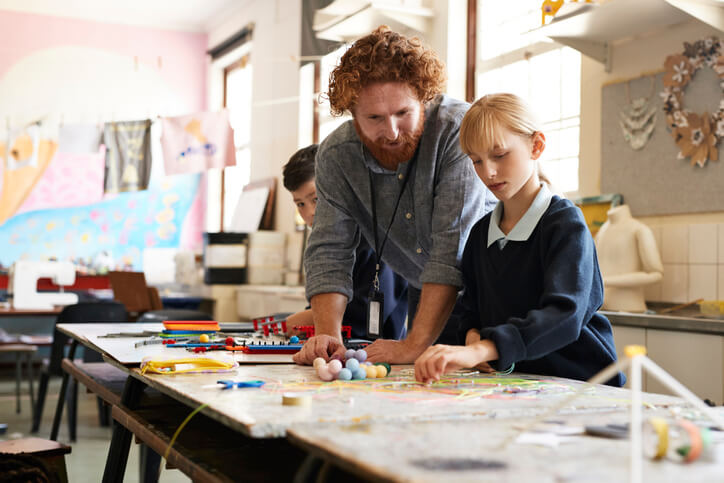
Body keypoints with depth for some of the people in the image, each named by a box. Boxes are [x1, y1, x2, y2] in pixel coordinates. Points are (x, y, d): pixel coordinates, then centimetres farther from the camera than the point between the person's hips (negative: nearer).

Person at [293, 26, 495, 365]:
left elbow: (453, 249, -31)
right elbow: (329, 252, -11)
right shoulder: (335, 156, -11)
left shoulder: (458, 130, -27)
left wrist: (414, 345, -34)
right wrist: (328, 335, -27)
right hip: (425, 293, 3)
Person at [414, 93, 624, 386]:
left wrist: (481, 349, -39)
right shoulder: (481, 232, 14)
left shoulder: (565, 223, -8)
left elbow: (564, 314, -25)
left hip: (581, 382, -6)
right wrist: (473, 335, -1)